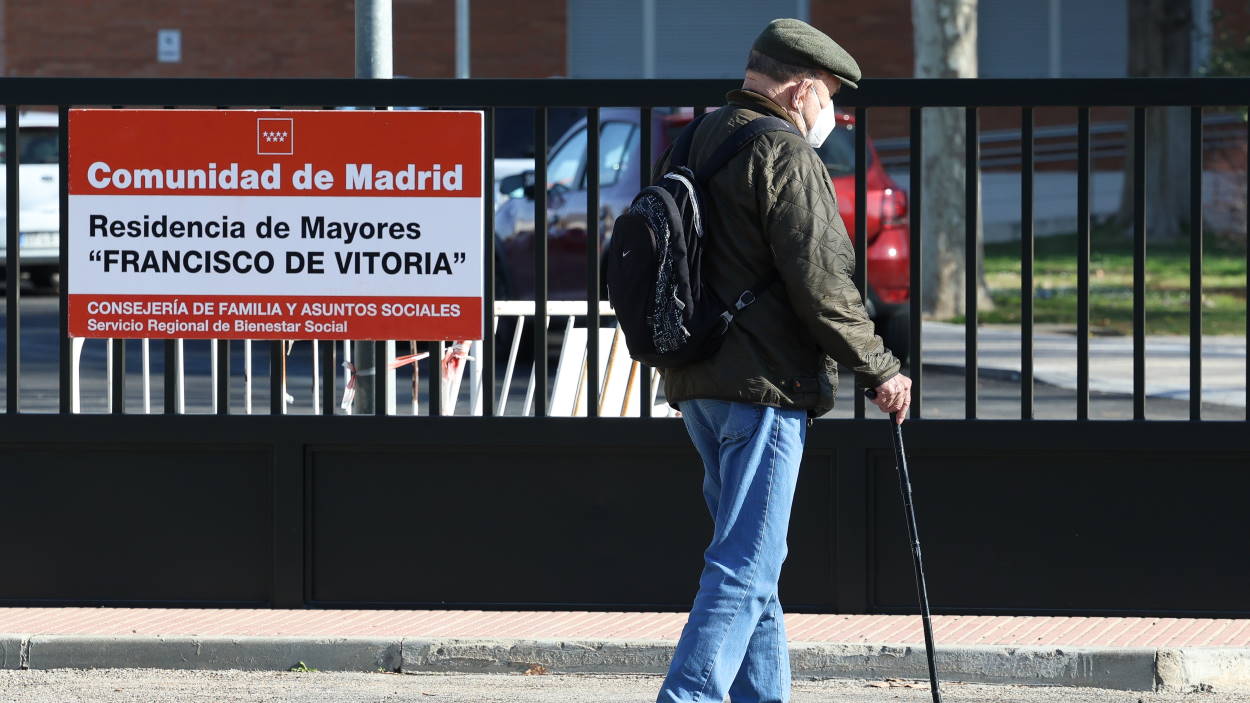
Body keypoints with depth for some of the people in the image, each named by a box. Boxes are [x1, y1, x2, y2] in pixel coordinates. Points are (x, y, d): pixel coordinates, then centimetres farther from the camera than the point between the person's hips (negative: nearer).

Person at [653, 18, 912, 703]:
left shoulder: (691, 144, 15)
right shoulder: (784, 154, -12)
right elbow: (819, 285, -16)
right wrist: (881, 370, -6)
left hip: (694, 384, 9)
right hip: (765, 386, -9)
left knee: (752, 563, 17)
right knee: (745, 566, -10)